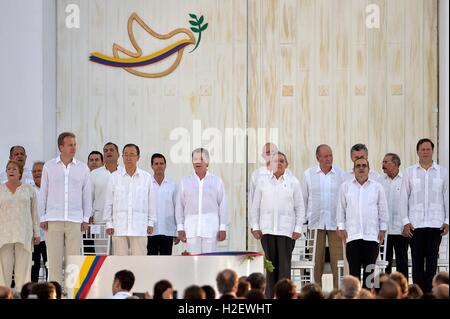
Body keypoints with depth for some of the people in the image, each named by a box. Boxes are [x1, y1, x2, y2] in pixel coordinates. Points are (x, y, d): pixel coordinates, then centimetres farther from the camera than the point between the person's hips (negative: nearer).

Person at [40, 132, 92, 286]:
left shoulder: (83, 168, 7)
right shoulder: (49, 166, 5)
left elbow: (86, 194, 10)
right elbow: (43, 193, 8)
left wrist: (86, 218, 4)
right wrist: (42, 218, 3)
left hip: (75, 220, 1)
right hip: (53, 219, -1)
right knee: (54, 258, -2)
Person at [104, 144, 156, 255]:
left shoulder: (146, 177, 5)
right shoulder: (114, 177, 5)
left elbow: (151, 201, 9)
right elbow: (108, 202, 8)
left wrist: (151, 222, 6)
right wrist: (109, 223, 4)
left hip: (139, 228, 0)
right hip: (119, 228, 0)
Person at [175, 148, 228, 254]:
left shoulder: (217, 181, 7)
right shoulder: (185, 182, 9)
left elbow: (222, 206, 5)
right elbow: (179, 206, 8)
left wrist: (223, 228, -1)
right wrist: (180, 228, 2)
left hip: (210, 228, -1)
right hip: (191, 228, 1)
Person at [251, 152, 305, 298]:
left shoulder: (293, 182, 7)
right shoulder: (263, 182, 9)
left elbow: (300, 207, 6)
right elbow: (255, 206, 10)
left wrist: (298, 228, -1)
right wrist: (255, 226, 4)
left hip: (286, 229, -1)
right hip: (267, 229, 1)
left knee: (284, 265, -5)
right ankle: (269, 295, 9)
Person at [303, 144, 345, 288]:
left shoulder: (340, 174, 3)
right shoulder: (309, 174, 4)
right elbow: (304, 198, 9)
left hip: (335, 222, 0)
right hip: (316, 222, 0)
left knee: (337, 259, -4)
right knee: (317, 260, 3)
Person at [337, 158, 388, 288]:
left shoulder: (377, 187, 7)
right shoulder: (346, 187, 8)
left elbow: (383, 209, 9)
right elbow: (341, 208, 10)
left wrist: (382, 229, 4)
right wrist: (341, 227, 4)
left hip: (372, 235, 0)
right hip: (352, 234, 0)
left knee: (369, 269, 2)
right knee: (354, 269, -3)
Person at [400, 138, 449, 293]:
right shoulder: (410, 172, 6)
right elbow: (404, 198, 6)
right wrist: (405, 222, -1)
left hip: (435, 223, 0)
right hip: (415, 224, 0)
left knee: (432, 259, 1)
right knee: (417, 259, 0)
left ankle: (429, 291, 6)